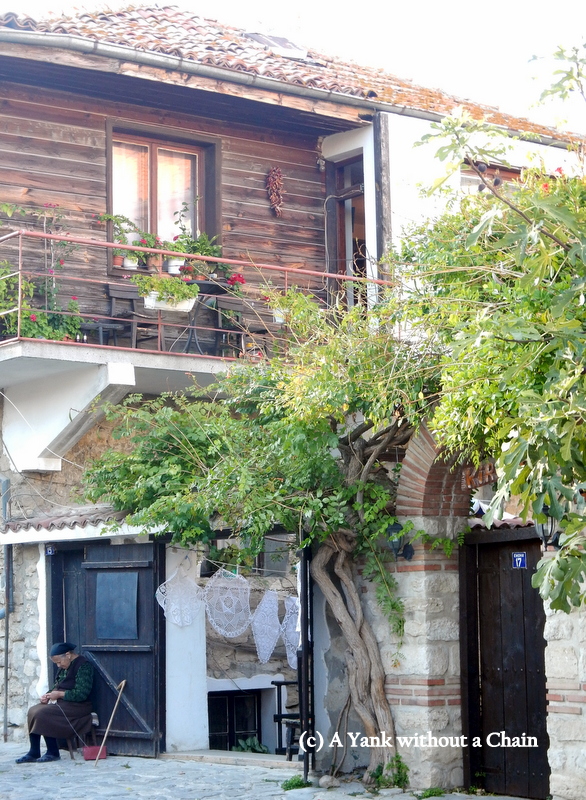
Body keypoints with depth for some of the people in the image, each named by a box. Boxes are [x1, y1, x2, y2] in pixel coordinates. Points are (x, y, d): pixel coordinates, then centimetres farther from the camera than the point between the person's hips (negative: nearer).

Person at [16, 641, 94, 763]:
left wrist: (59, 694, -17)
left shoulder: (83, 666, -13)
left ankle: (53, 753, -14)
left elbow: (82, 694, -19)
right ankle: (34, 752, -11)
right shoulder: (64, 667, 14)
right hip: (61, 702, 9)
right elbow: (57, 686, 22)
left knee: (43, 714, -25)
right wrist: (48, 695, 0)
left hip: (77, 706, -9)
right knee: (33, 711, -10)